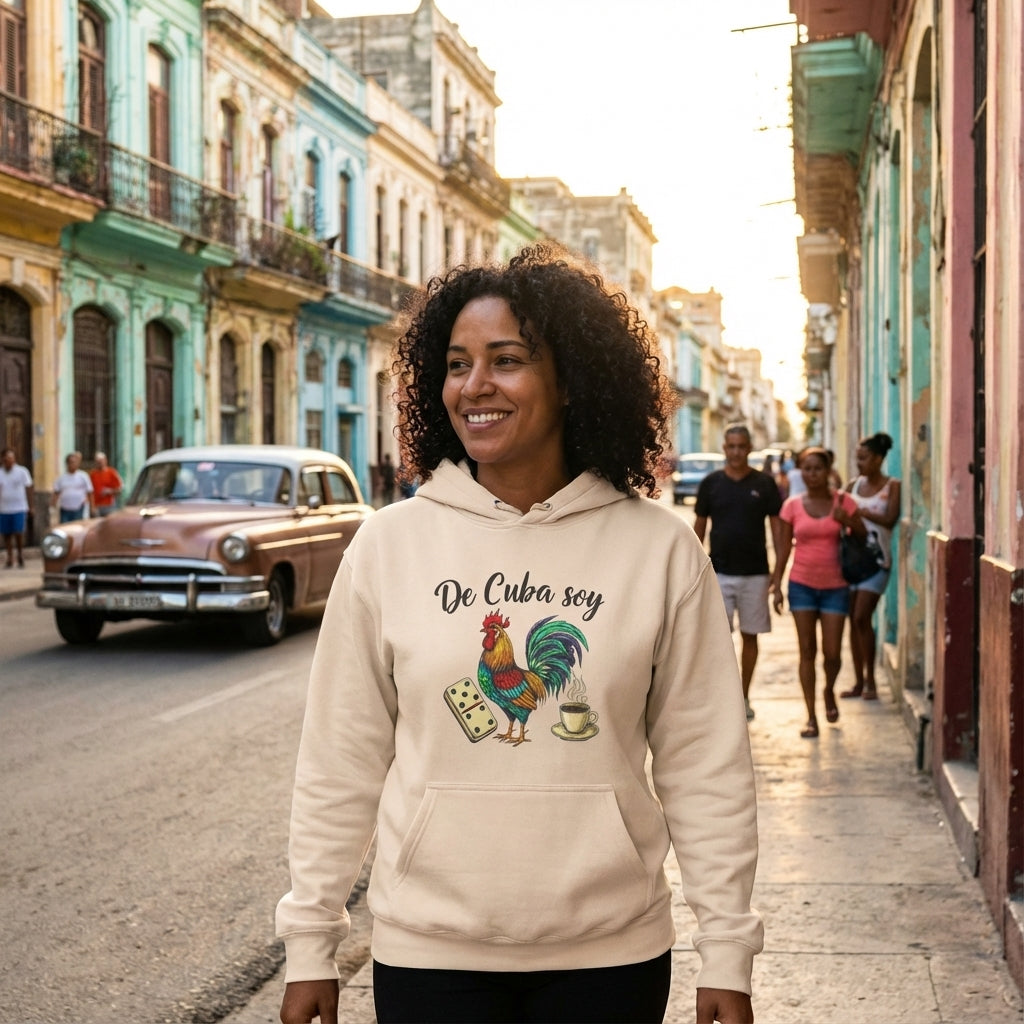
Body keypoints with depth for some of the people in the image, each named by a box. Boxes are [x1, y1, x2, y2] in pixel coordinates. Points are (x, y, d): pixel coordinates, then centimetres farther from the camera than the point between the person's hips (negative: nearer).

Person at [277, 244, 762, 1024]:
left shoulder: (660, 550, -4)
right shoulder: (389, 545, -3)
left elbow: (706, 768, -2)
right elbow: (340, 764, 1)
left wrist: (727, 954, -2)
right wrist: (310, 944, 2)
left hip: (611, 956, 0)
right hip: (429, 951, 0)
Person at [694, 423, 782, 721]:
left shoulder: (764, 483, 0)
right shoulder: (711, 483, 2)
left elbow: (776, 526, 3)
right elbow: (699, 527, 7)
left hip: (755, 573, 0)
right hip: (718, 573, 0)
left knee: (749, 636, 9)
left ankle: (743, 698, 21)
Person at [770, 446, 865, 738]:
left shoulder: (843, 501, -1)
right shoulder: (792, 506, 0)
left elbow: (863, 536, 4)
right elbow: (784, 547, 3)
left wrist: (848, 521, -16)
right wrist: (776, 586, -2)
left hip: (834, 586, 0)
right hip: (802, 584, 0)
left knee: (832, 652, 0)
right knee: (807, 650, 0)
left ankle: (829, 691, 33)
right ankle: (811, 717, 6)